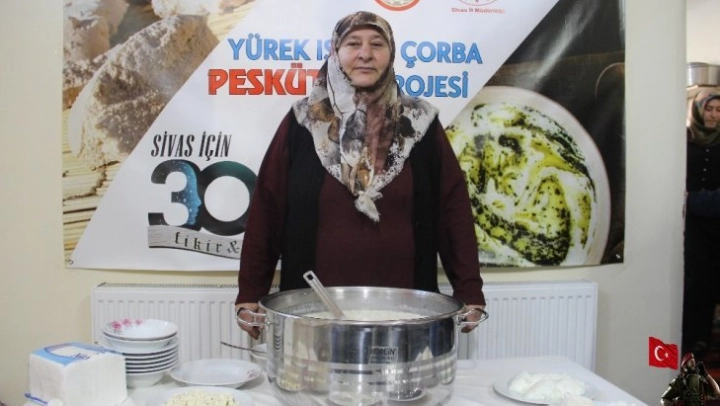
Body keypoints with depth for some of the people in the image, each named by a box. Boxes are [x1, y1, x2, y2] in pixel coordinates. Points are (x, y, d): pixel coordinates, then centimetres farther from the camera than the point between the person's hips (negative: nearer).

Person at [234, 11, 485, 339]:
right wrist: (250, 292, -1)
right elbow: (267, 208, 2)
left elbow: (453, 208, 3)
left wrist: (469, 291, -2)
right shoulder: (303, 122, 1)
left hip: (403, 303, 1)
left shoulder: (418, 123, 3)